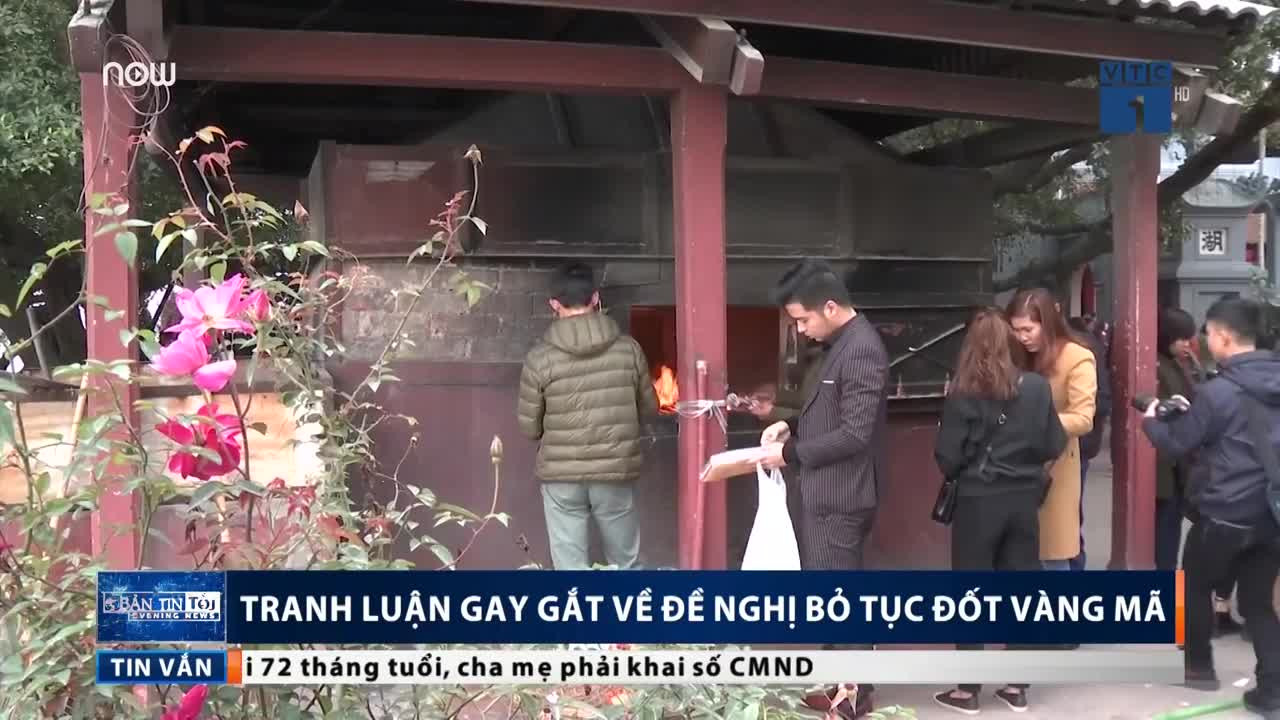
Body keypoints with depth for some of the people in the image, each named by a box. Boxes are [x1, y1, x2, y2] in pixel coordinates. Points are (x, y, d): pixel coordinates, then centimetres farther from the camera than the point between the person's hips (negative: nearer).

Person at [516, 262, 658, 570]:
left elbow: (528, 427, -2)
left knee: (570, 565, 8)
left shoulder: (540, 358, -9)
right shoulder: (628, 349, -4)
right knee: (626, 561, 17)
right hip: (616, 470, 2)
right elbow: (649, 408, 7)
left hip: (561, 475, -1)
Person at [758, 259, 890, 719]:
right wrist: (794, 426, 6)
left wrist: (791, 453, -18)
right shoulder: (844, 343, 11)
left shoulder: (860, 350, -21)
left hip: (841, 496, -10)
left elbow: (855, 432, -25)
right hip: (828, 492, 10)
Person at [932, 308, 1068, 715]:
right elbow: (1054, 446, 1)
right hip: (1023, 502, 3)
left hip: (978, 502, -3)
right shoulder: (1037, 388, -4)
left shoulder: (962, 394, -12)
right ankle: (1016, 687, 20)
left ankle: (968, 690, 13)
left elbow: (948, 457, -12)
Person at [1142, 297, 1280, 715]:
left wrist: (1151, 421, 12)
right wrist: (1191, 414, 18)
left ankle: (1199, 667, 28)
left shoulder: (1218, 391, -16)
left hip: (1225, 513, -6)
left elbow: (1176, 445, -8)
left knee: (1196, 586, 17)